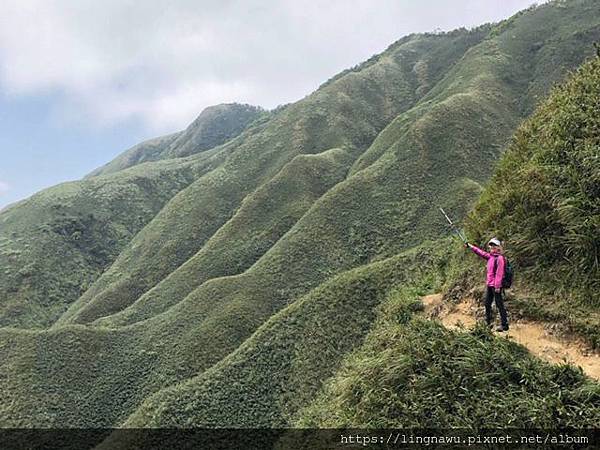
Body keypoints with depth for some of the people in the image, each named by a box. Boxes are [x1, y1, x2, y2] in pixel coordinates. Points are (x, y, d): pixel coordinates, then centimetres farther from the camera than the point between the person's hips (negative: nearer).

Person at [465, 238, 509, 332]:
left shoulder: (500, 258, -14)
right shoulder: (490, 256, 10)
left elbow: (499, 273, -19)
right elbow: (480, 252, 23)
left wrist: (497, 286, -22)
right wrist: (470, 246, 24)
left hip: (496, 286, -9)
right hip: (489, 285, 9)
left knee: (499, 304, -4)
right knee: (487, 304, 15)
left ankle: (504, 325, 3)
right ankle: (488, 323, 25)